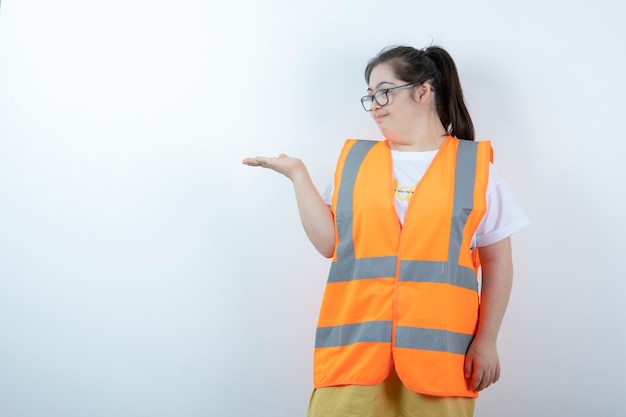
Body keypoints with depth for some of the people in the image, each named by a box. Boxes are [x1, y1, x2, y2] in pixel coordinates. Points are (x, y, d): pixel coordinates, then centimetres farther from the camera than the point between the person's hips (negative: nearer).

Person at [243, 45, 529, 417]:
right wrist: (298, 174, 3)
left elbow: (497, 261, 6)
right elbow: (330, 243, 6)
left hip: (440, 348, -1)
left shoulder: (474, 164, 5)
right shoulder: (355, 159, 11)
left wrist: (487, 340, 1)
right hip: (355, 344, 2)